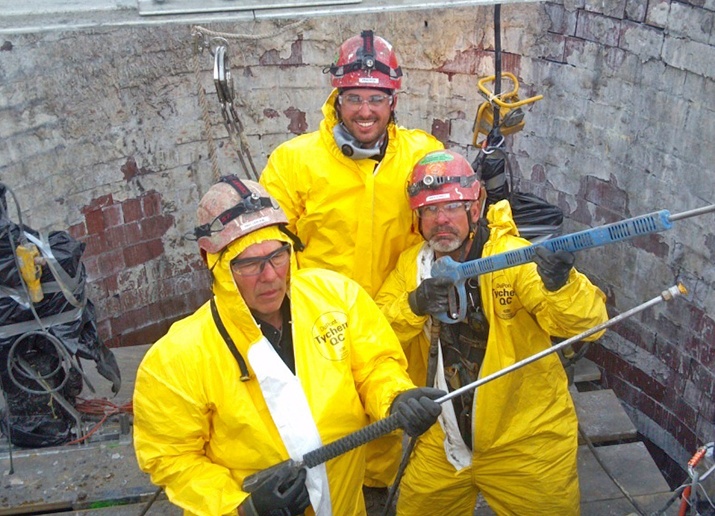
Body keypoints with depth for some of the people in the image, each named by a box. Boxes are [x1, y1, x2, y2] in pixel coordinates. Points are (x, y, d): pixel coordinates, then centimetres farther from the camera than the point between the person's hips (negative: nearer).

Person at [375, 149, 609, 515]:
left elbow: (587, 323, -25)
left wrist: (561, 284, -45)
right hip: (442, 442, 4)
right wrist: (414, 306, -26)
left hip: (525, 444, -3)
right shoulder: (410, 265, -1)